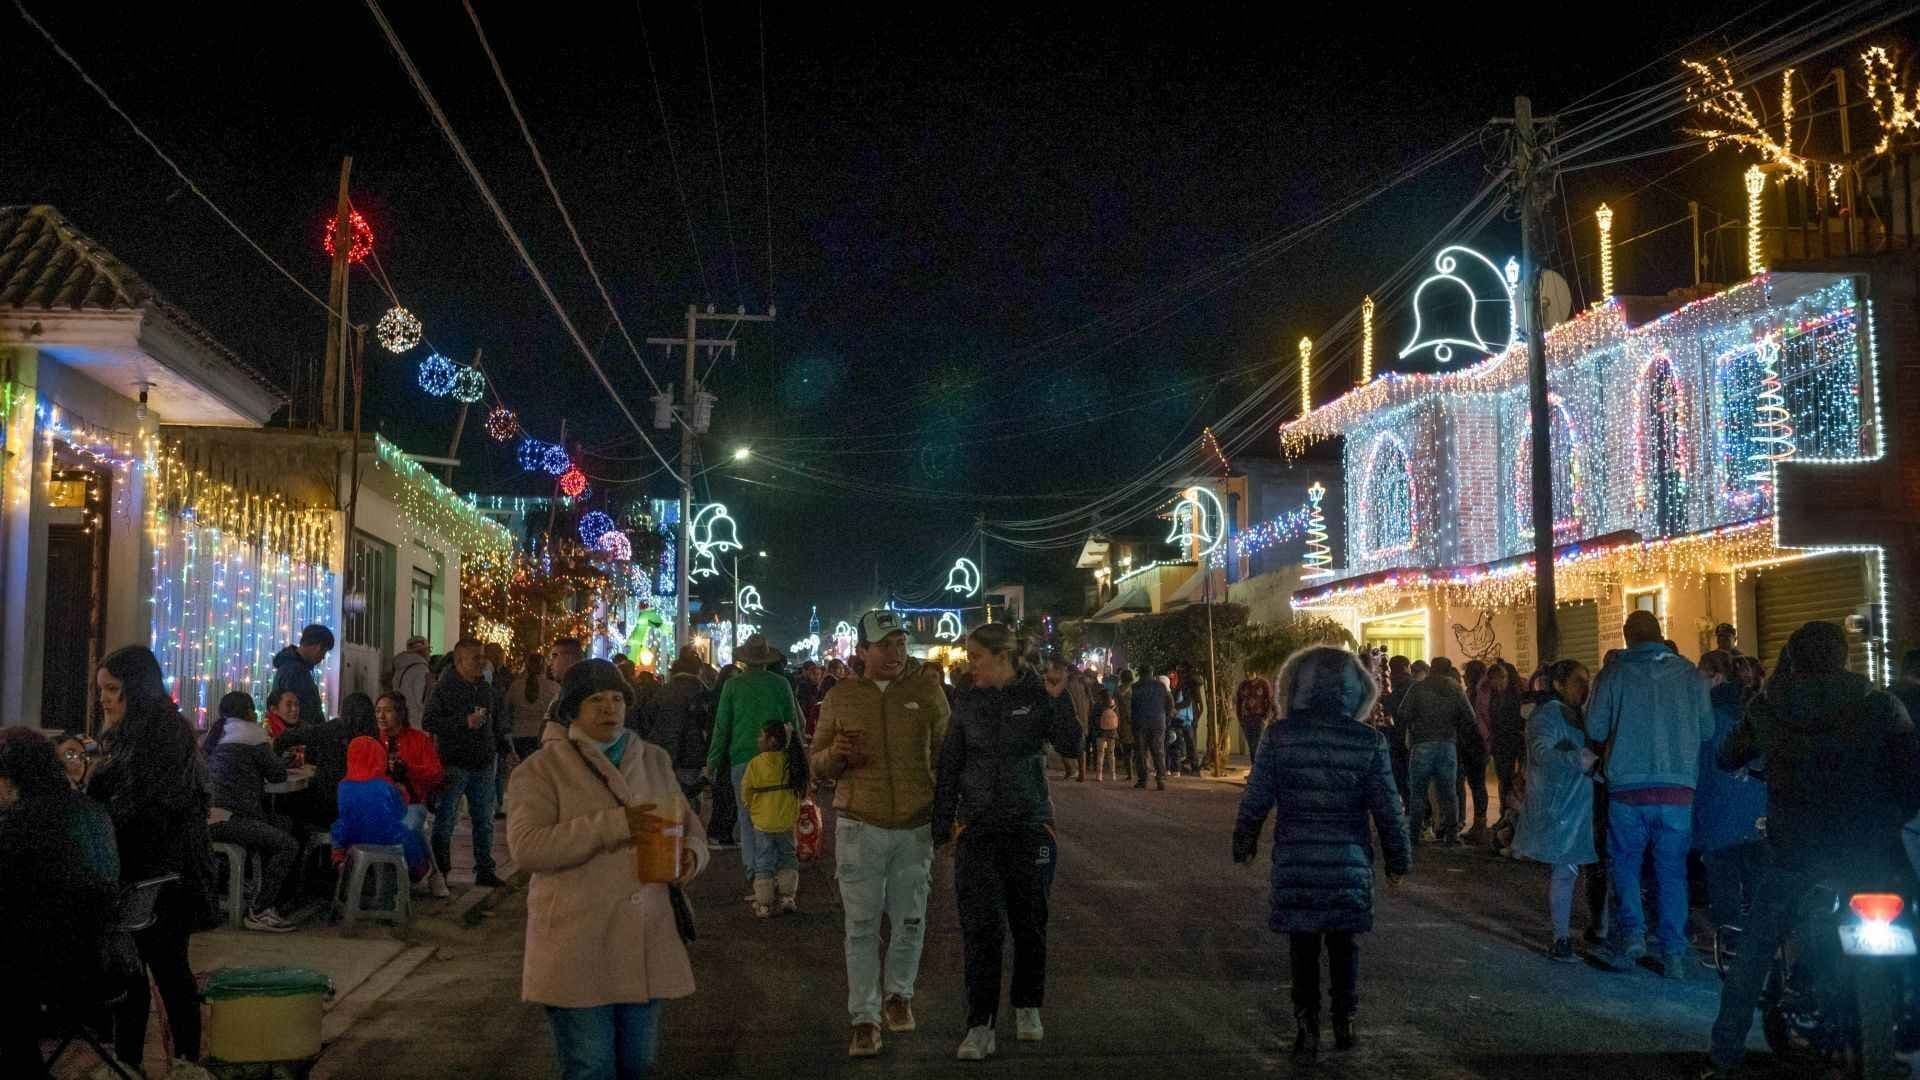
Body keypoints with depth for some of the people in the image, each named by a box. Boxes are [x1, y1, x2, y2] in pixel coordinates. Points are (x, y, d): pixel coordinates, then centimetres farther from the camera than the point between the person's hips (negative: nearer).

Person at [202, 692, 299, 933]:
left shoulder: (216, 733, 22)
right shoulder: (250, 733, -3)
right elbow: (279, 774, 2)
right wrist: (270, 748, 19)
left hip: (208, 815, 10)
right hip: (225, 820, -10)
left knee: (285, 824, 22)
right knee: (289, 846, -18)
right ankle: (259, 913, -17)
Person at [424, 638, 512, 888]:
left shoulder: (485, 688, 12)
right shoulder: (444, 689, -8)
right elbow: (430, 723, -16)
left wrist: (502, 748, 15)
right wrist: (465, 722, -22)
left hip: (483, 765, 6)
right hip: (454, 765, -6)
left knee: (484, 821, 10)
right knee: (445, 821, 0)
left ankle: (484, 871, 17)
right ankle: (440, 872, 9)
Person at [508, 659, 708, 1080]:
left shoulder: (654, 761, 11)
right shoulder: (542, 769, -5)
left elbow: (690, 826, 18)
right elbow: (526, 847, -18)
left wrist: (692, 854, -7)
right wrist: (613, 825, -25)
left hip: (646, 946, 5)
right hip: (578, 950, -5)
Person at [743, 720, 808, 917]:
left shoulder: (756, 763, -11)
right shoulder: (792, 762, -4)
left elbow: (745, 792, -3)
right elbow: (801, 790, 4)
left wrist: (752, 808, 17)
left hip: (763, 823, -2)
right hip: (787, 822, 2)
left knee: (763, 865, 6)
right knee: (787, 860, 18)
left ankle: (763, 904, 6)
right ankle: (788, 897, 13)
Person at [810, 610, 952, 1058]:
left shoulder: (927, 688, 0)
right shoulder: (841, 696, 2)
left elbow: (946, 753, 8)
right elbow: (817, 766, 9)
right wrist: (834, 755, -14)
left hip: (916, 827, 0)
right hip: (860, 826, 0)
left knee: (910, 921, 12)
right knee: (861, 927, 1)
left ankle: (899, 994, 35)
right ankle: (865, 1018, 9)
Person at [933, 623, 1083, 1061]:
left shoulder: (1038, 695, -3)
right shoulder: (969, 703, 4)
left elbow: (1072, 747, -13)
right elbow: (949, 768, 7)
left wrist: (1060, 699, -22)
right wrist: (942, 825, 6)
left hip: (1030, 826, -1)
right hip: (978, 828, 1)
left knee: (1029, 923, 10)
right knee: (981, 927, -6)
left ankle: (1027, 1007, 30)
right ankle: (980, 1027, -4)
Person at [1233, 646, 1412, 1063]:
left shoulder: (1278, 735, -8)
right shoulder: (1368, 740, -7)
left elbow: (1255, 798, -3)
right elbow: (1387, 807, -3)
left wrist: (1244, 843, 11)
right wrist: (1399, 858, 9)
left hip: (1295, 861, 0)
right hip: (1349, 861, 1)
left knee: (1303, 946, 9)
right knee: (1343, 942, 16)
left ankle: (1308, 1029, 8)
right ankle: (1344, 1024, 22)